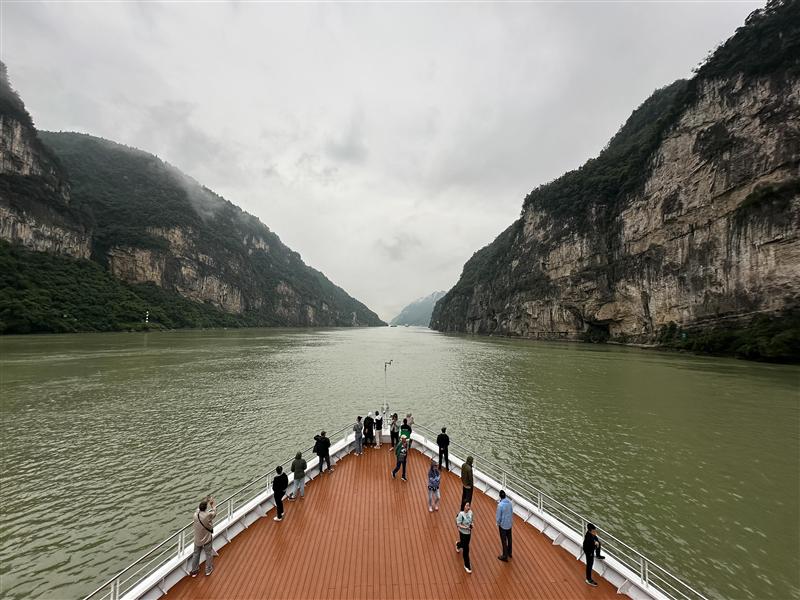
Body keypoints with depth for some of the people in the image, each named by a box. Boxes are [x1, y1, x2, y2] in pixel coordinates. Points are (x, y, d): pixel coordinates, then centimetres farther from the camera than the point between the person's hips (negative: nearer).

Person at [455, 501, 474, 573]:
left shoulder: (470, 512, -11)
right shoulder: (461, 514, -28)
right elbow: (458, 524, -21)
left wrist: (471, 524, -13)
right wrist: (465, 527, -32)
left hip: (469, 532, 6)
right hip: (463, 533, -6)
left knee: (465, 544, 27)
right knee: (466, 549, 3)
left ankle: (458, 544, 62)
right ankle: (467, 566, 22)